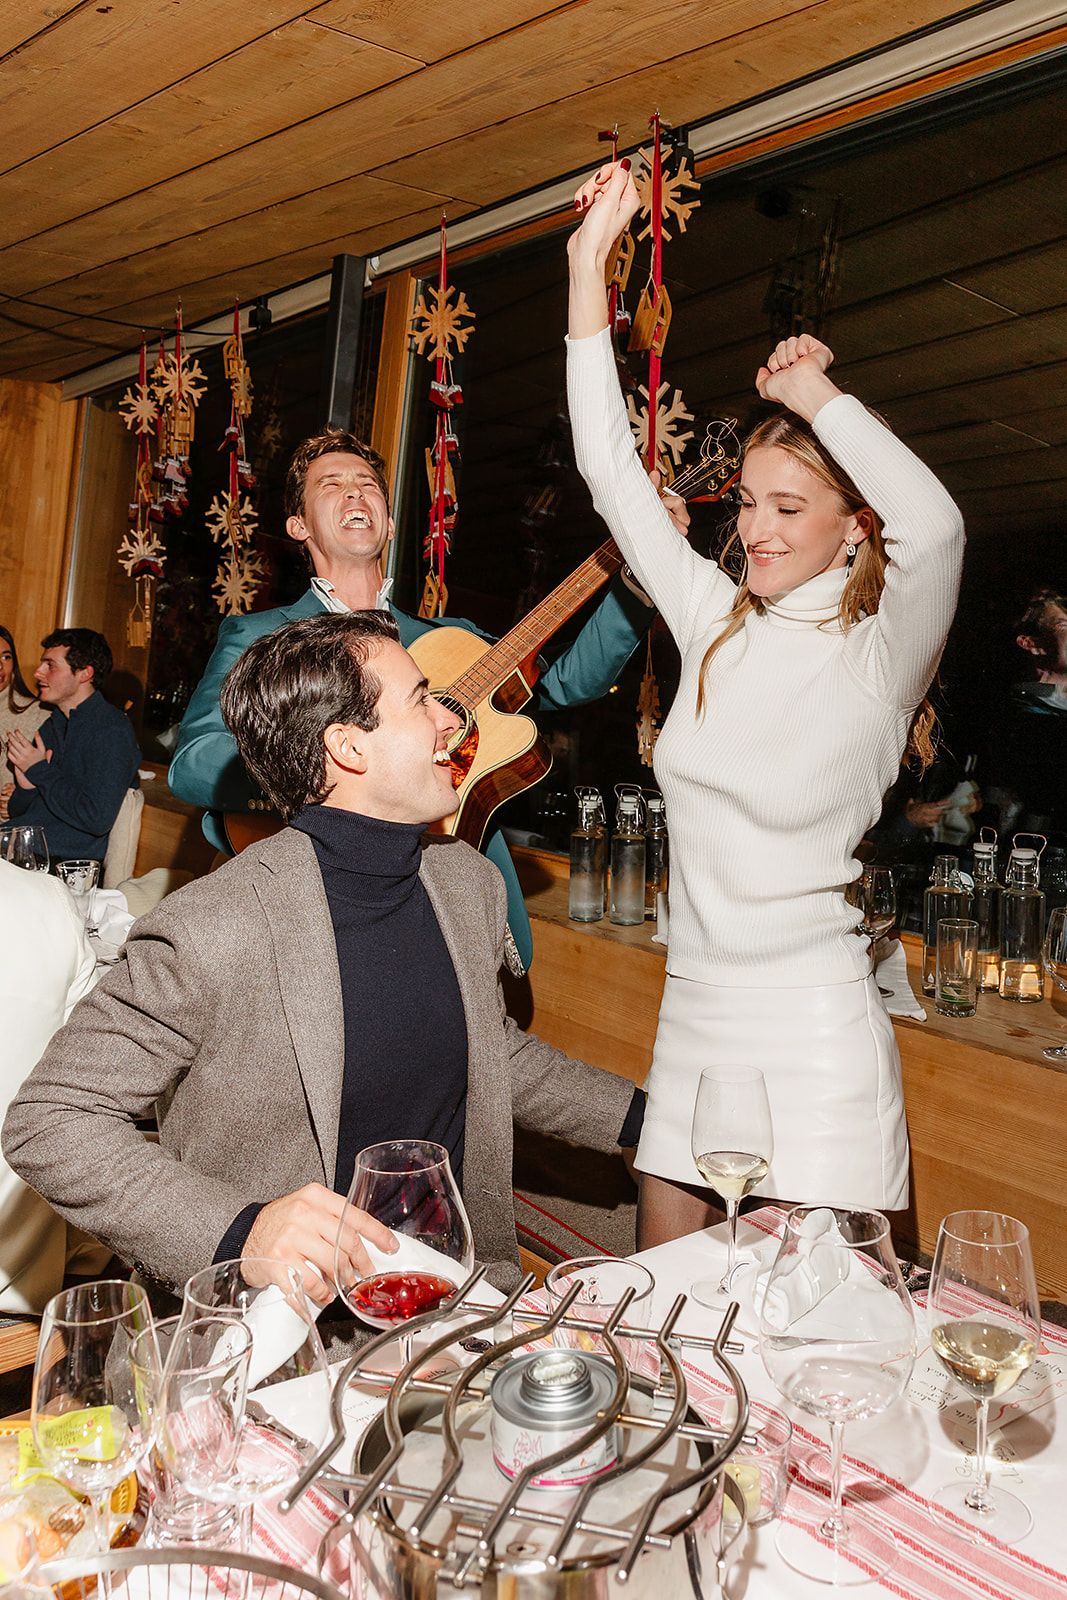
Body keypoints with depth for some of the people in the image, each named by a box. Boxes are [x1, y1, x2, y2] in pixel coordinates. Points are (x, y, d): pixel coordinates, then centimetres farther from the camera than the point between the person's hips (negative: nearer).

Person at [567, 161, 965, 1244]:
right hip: (692, 1014, 5)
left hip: (811, 1032, -5)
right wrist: (589, 261, 1)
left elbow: (935, 526, -32)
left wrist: (815, 393, -17)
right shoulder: (716, 623, 4)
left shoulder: (878, 656, -10)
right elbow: (612, 472, 3)